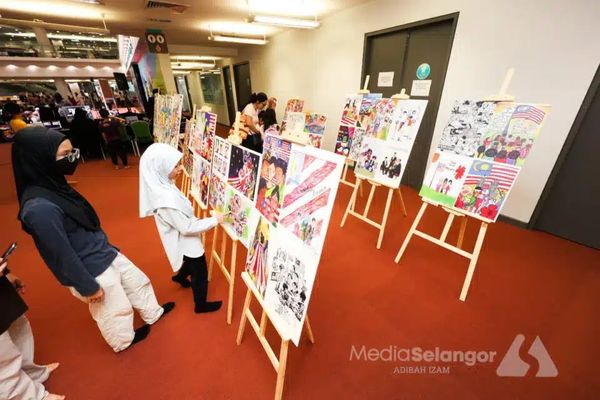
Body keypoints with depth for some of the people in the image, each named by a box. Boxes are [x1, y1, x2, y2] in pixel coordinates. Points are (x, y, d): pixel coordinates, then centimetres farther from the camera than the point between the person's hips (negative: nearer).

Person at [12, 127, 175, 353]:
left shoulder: (54, 185, -4)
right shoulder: (39, 208, -33)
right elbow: (61, 255, -25)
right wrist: (88, 287, -14)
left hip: (107, 255, 8)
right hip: (92, 272, -8)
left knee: (139, 282, 26)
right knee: (115, 311, 19)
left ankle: (153, 313, 52)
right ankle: (124, 341, 49)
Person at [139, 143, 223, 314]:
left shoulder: (161, 186, -8)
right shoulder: (166, 199, -37)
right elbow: (187, 227, -29)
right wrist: (214, 220, -23)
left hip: (183, 239, 9)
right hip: (185, 241, -9)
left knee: (191, 263, 35)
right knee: (200, 273, 13)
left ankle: (180, 277, 63)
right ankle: (201, 305, 36)